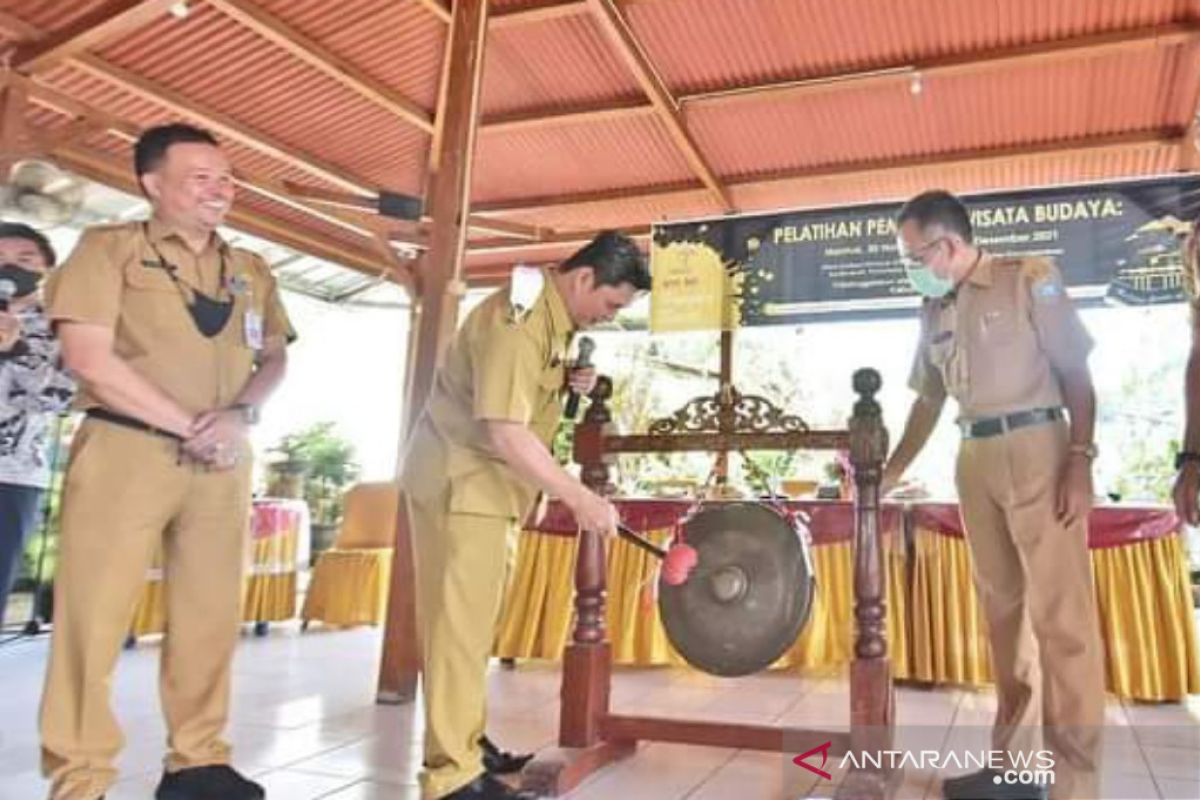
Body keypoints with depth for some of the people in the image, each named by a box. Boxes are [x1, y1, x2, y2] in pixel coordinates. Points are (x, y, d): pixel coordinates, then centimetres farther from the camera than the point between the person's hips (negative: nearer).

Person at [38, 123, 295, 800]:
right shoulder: (111, 248, 1)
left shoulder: (251, 271, 15)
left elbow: (275, 358, 14)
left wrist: (241, 415, -7)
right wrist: (188, 426, -12)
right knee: (95, 615, -3)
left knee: (213, 611, 6)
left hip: (222, 463, 5)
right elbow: (89, 357, -9)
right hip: (126, 451, -4)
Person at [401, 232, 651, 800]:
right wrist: (579, 498, -30)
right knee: (460, 621, -7)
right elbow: (506, 433, -30)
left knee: (472, 619, 15)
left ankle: (461, 740, 28)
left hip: (489, 482, 10)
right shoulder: (517, 322, -24)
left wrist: (569, 381, 0)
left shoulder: (554, 314, 7)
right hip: (459, 480, -10)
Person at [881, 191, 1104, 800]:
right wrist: (890, 472, 22)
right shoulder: (934, 310, 15)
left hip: (1037, 450, -6)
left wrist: (1080, 459, -13)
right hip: (975, 459, 6)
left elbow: (1075, 372, -4)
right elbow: (928, 400, 21)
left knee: (1059, 610, -5)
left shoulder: (1029, 279, -1)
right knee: (1003, 606, 9)